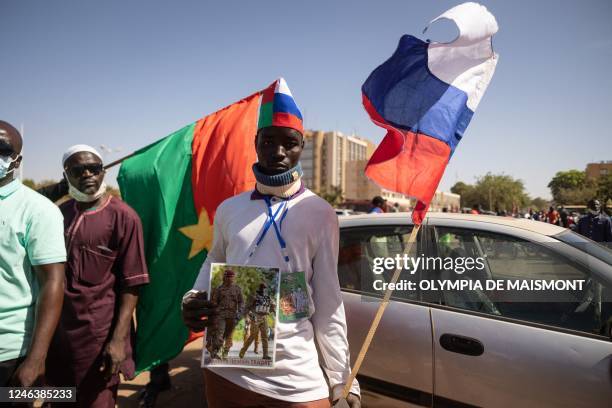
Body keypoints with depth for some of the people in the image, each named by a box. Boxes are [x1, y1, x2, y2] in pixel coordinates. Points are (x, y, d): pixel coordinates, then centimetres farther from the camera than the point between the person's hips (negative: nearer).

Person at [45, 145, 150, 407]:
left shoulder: (122, 217, -11)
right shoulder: (59, 214, 5)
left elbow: (130, 285, -12)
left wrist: (119, 338, -16)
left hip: (98, 333, -5)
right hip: (56, 329, 5)